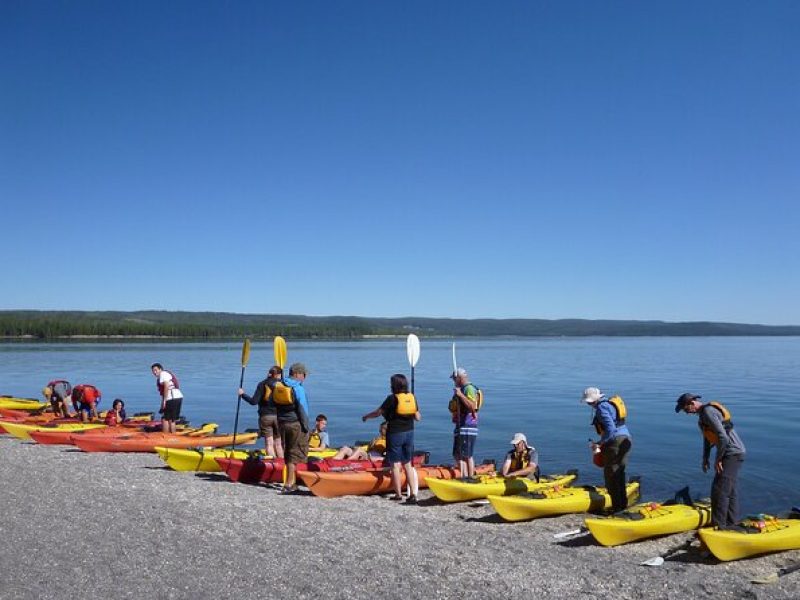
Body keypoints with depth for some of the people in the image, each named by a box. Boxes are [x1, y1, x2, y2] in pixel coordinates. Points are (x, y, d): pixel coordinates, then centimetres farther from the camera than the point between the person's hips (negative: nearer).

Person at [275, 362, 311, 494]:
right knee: (295, 454, -1)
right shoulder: (297, 387, -14)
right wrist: (305, 426, -8)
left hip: (282, 423, 7)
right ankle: (288, 484, -4)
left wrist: (280, 421, 16)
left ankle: (293, 482, 24)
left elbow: (276, 405, 11)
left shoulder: (279, 386, 8)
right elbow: (302, 409, -14)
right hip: (296, 424, -7)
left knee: (288, 454, 16)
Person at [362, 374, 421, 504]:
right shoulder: (412, 397, 1)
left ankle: (398, 494, 9)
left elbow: (378, 412, -6)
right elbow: (418, 417, 4)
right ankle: (413, 494, 6)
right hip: (409, 433, 5)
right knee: (408, 464, 12)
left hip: (395, 434, -5)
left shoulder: (392, 398, -12)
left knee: (395, 465, 5)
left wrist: (366, 416, 12)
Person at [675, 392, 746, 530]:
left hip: (732, 454, -10)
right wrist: (705, 459, 19)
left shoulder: (708, 412, -19)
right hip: (734, 453, 10)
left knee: (719, 490, -8)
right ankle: (732, 523, 27)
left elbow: (723, 438, -25)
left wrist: (717, 460, -16)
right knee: (729, 489, 17)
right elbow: (708, 437, 22)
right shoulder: (703, 413, 13)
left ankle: (718, 526, -2)